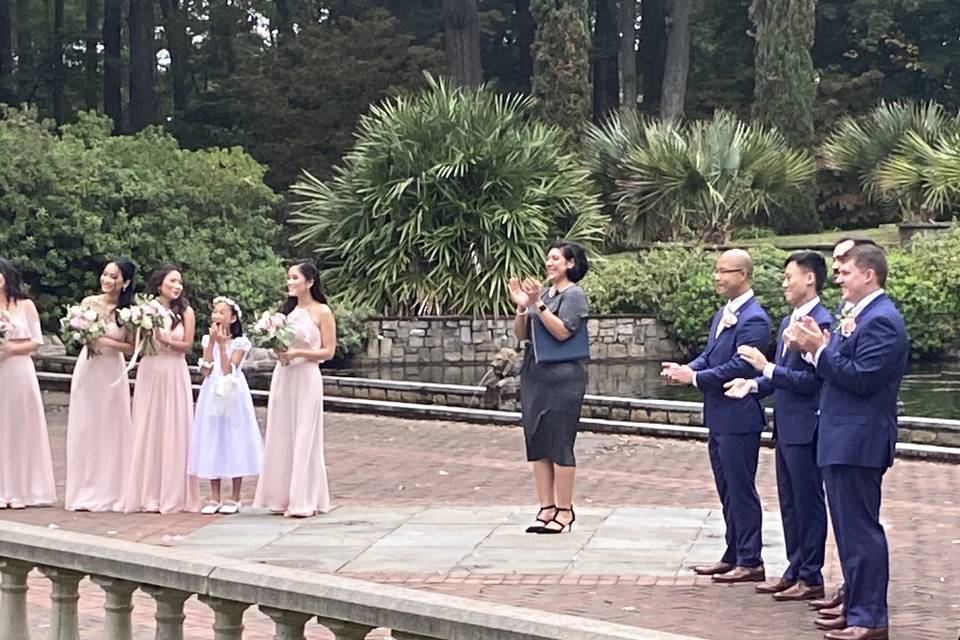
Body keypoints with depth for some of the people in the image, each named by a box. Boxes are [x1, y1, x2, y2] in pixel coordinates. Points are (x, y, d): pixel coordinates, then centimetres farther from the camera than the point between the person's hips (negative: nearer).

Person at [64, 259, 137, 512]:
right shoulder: (89, 302, 0)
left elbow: (131, 348, -6)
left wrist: (107, 342, -18)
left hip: (112, 373, -1)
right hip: (87, 370, 2)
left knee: (111, 430, 2)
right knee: (84, 429, 4)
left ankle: (111, 492, 10)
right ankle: (85, 493, 10)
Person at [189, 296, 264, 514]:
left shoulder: (240, 342, -4)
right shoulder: (208, 340, 7)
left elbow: (229, 371, -15)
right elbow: (205, 370, -5)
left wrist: (222, 344, -16)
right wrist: (212, 343, -9)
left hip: (232, 396, -4)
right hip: (211, 396, 4)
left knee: (234, 442, -1)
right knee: (212, 444, 4)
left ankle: (234, 498, 7)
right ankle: (214, 498, 10)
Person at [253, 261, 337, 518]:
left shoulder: (322, 312, -4)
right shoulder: (287, 310, 13)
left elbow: (328, 351, -6)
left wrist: (298, 352, -17)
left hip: (306, 378, -6)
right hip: (282, 378, 6)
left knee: (304, 438, -3)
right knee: (281, 436, 5)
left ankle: (303, 501, 2)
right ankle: (283, 497, 11)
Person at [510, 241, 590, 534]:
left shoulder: (575, 296, -5)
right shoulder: (543, 293, 13)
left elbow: (562, 331, -18)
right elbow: (522, 334, 12)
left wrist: (538, 305, -21)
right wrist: (522, 306, -3)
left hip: (562, 378, -7)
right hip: (534, 376, 7)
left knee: (559, 444, -5)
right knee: (537, 444, 8)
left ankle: (564, 510, 2)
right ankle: (546, 508, 13)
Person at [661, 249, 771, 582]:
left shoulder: (753, 319, -17)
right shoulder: (723, 314, 14)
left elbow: (740, 367, -22)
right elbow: (709, 355, 16)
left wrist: (695, 377, -19)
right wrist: (687, 369, -4)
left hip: (739, 418, -10)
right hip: (720, 417, 10)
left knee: (741, 491, -4)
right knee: (728, 490, 16)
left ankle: (750, 562, 3)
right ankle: (733, 555, 25)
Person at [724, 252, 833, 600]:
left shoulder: (821, 323, -16)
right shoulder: (788, 322, 14)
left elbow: (811, 380, -21)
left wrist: (767, 368, -20)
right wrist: (753, 384, 3)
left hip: (805, 428, -10)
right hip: (786, 427, 10)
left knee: (808, 503, -1)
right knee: (790, 503, 15)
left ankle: (810, 578, 7)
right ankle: (794, 572, 24)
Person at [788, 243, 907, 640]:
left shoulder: (882, 320, -16)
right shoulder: (858, 316, 16)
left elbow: (861, 378, -23)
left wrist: (819, 349, -18)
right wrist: (814, 348, 1)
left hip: (859, 443, -11)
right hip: (843, 441, 11)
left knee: (860, 529, -8)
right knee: (849, 529, 16)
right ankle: (856, 607, 25)